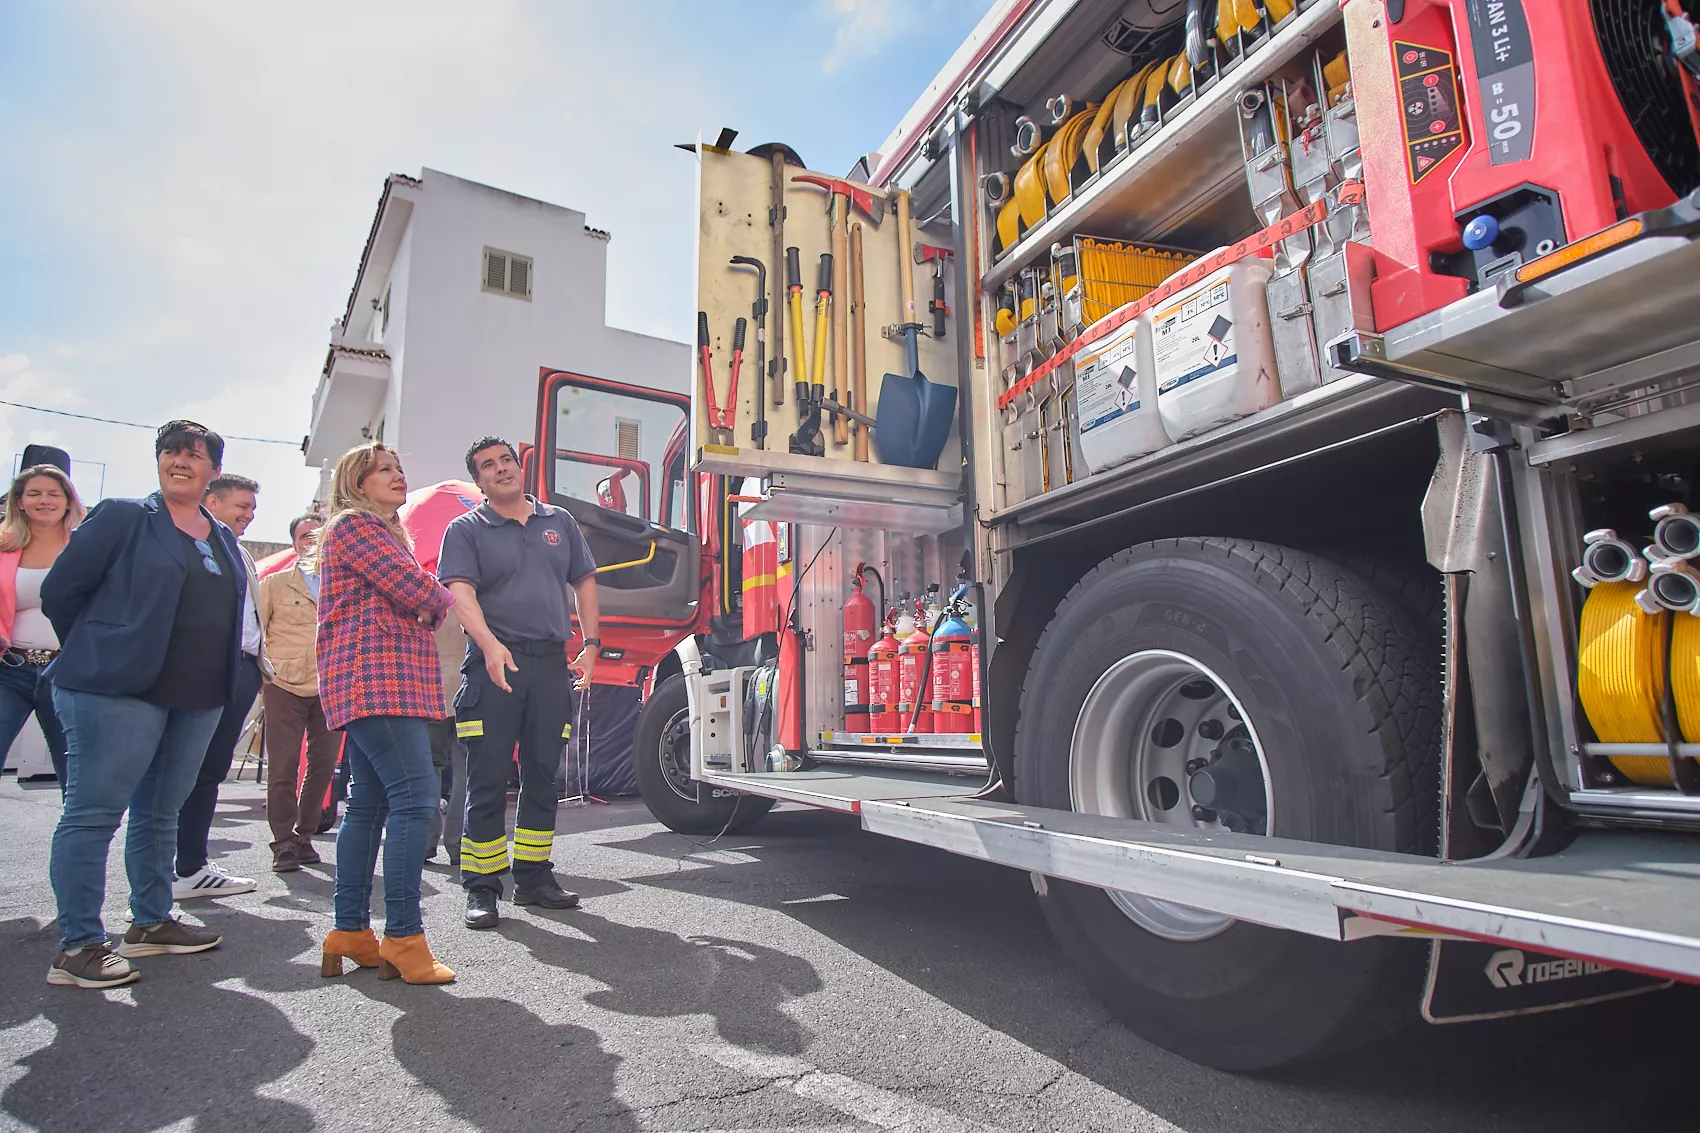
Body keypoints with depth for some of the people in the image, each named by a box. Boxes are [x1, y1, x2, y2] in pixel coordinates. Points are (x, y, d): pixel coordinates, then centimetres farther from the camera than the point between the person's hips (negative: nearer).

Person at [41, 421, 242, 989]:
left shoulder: (224, 538, 15)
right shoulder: (123, 516, -2)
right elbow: (60, 588, -2)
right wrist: (95, 656, 4)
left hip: (198, 698, 6)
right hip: (121, 691, -6)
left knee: (160, 812, 14)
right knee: (93, 813, -2)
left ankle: (151, 923, 25)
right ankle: (77, 946, 6)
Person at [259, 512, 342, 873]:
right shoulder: (275, 584, 11)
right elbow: (255, 632, 11)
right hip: (285, 687, -2)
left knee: (322, 764, 5)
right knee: (283, 766, -4)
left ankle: (305, 835, 19)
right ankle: (284, 843, 5)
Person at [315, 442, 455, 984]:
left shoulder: (383, 532, 28)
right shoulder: (355, 525, -4)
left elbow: (403, 604, 23)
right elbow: (416, 592, -13)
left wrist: (429, 605, 2)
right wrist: (447, 600, 7)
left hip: (368, 686, 11)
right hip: (375, 679, -11)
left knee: (368, 803, 10)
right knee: (414, 796, -16)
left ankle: (351, 933, 17)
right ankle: (403, 940, -15)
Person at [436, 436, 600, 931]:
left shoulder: (559, 522, 15)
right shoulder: (466, 529, 3)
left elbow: (584, 582, 15)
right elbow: (460, 592, -11)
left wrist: (590, 642, 3)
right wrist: (490, 645, -28)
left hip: (551, 665, 4)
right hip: (495, 665, -3)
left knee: (542, 775, 10)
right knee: (487, 779, -2)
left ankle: (533, 875, 22)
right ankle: (481, 887, 8)